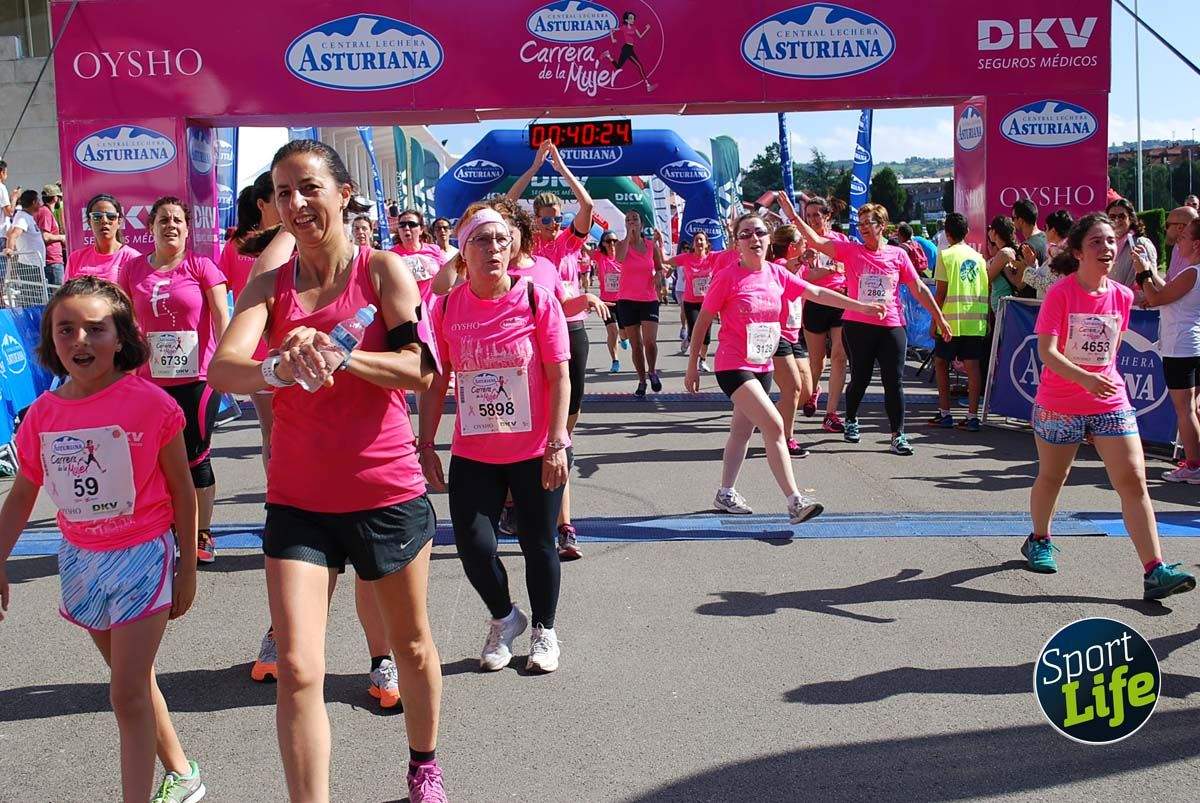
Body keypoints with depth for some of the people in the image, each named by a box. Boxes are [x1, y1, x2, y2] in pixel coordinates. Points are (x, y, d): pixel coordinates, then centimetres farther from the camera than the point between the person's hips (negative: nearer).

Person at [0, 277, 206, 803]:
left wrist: (187, 570, -4)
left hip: (142, 556, -5)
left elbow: (182, 491, -8)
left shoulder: (149, 404, -16)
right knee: (134, 681, 19)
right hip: (81, 559, 6)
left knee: (128, 694, -6)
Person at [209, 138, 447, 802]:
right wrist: (279, 368, -38)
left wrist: (337, 353, -33)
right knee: (297, 669, -9)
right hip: (298, 499, 1)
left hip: (387, 491, -1)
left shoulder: (383, 269, -5)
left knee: (411, 646, 17)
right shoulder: (269, 285, 1)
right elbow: (223, 368, -16)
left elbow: (420, 370, -17)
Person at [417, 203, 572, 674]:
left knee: (538, 545, 9)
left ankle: (544, 630, 34)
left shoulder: (537, 300, -9)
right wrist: (426, 446, 1)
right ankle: (504, 618, 30)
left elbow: (559, 376, -9)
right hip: (473, 454, 2)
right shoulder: (447, 307, -2)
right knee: (473, 546, -1)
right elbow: (434, 382, 4)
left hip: (535, 452, -2)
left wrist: (556, 445, -13)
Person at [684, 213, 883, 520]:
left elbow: (816, 293, 10)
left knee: (742, 431, 17)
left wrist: (859, 306, 8)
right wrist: (692, 365, -4)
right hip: (732, 366, -7)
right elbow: (703, 320, -6)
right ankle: (794, 501, -16)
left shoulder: (777, 274, 4)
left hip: (762, 366, 7)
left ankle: (726, 493, 33)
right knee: (774, 426, -17)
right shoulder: (728, 276, -12)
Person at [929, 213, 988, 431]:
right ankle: (972, 416, 0)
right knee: (972, 365, 3)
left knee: (941, 362, 11)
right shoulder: (979, 257, 11)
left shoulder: (945, 255, -3)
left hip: (951, 319, -4)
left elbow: (941, 291, -7)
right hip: (977, 320, 4)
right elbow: (986, 289, 9)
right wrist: (985, 316, 16)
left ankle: (945, 413, 10)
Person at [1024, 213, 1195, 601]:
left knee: (1133, 479, -7)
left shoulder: (1122, 295, 1)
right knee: (1051, 477, 14)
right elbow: (1046, 351, -22)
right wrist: (1085, 378, -36)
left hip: (1111, 403, 3)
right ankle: (1039, 541, 41)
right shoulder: (1060, 294, -14)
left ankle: (1154, 571, -9)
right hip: (1059, 404, -3)